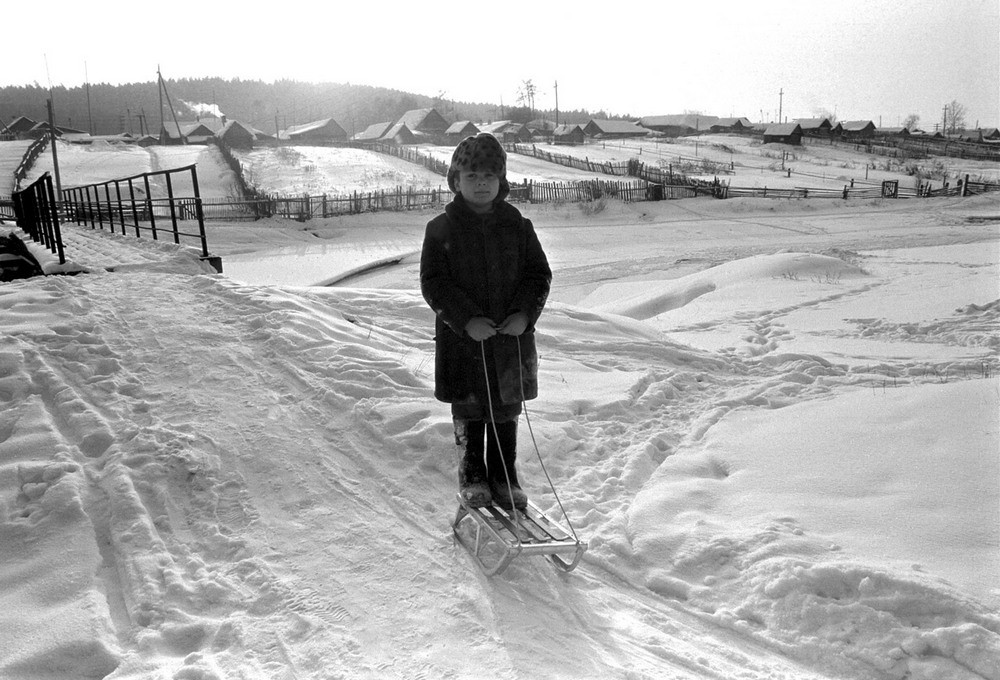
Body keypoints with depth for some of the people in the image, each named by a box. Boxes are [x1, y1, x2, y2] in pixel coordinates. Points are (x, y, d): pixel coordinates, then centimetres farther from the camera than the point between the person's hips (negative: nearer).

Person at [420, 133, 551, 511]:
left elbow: (539, 274, 6)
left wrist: (525, 314, -11)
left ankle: (505, 477, 27)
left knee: (506, 411, 11)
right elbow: (433, 283, -6)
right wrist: (466, 319, -18)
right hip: (462, 339, -2)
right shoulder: (441, 229, -3)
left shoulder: (517, 226, 4)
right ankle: (472, 475, 29)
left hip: (512, 335, 2)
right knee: (468, 411, 10)